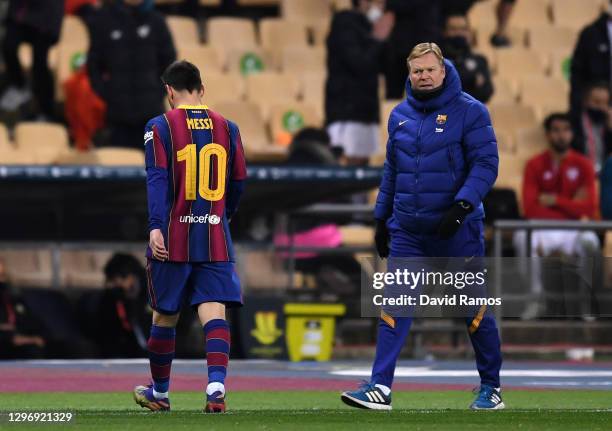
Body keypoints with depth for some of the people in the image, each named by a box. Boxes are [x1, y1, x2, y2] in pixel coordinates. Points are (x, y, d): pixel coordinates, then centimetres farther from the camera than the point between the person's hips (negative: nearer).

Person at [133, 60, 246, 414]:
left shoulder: (161, 128, -2)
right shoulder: (227, 128, 8)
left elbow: (158, 180, -12)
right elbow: (239, 182, 14)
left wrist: (155, 226, -19)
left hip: (174, 238, -2)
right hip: (215, 238, 2)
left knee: (165, 315, 11)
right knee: (214, 312, -4)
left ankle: (160, 392, 26)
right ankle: (216, 386, -23)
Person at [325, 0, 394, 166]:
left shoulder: (364, 26, 17)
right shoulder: (345, 23, -8)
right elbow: (360, 65, -19)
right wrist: (378, 39, -7)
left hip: (365, 111, 9)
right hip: (346, 113, -9)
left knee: (361, 164, 3)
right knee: (348, 166, -15)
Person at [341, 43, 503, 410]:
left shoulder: (469, 111, -7)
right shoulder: (400, 115, 10)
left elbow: (486, 164, -12)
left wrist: (461, 205, -23)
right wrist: (382, 218, 18)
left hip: (457, 229, -4)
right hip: (407, 230, 4)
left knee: (474, 308, 5)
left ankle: (491, 388, 19)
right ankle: (380, 388, -10)